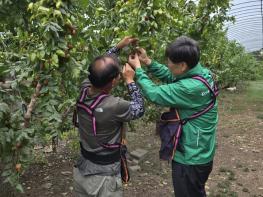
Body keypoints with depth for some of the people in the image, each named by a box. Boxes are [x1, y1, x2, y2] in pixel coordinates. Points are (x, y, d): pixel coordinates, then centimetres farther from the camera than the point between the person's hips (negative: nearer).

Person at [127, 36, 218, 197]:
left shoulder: (190, 88, -34)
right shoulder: (203, 73, -6)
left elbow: (154, 94, -26)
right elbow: (170, 77, 7)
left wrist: (138, 69, -13)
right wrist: (148, 62, -1)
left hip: (190, 158, -8)